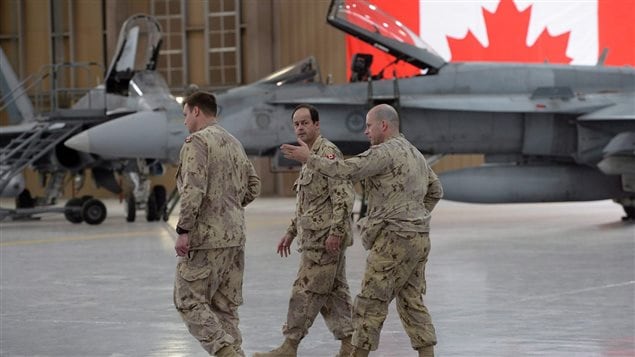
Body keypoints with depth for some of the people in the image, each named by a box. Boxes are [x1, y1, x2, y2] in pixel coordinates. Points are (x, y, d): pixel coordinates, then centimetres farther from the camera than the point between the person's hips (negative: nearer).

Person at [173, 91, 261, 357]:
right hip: (234, 237, 8)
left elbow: (193, 190, -19)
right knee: (225, 305, 13)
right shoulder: (234, 144, 16)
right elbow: (253, 186, 20)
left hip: (205, 237, -8)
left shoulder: (196, 141, -10)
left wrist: (183, 230, -17)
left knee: (189, 301, -2)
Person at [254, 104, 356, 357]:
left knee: (306, 290, -7)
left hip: (325, 238, -10)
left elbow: (343, 196, -19)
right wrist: (291, 232, 25)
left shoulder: (327, 152, -11)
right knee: (334, 290, 9)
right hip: (314, 237, 10)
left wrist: (335, 232, -23)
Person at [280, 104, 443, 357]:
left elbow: (347, 170, -18)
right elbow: (435, 190, 27)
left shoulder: (385, 152, -12)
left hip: (394, 238, -9)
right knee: (411, 301, 10)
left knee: (371, 301, -3)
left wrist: (309, 159, -9)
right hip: (420, 238, 9)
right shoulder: (415, 154, 17)